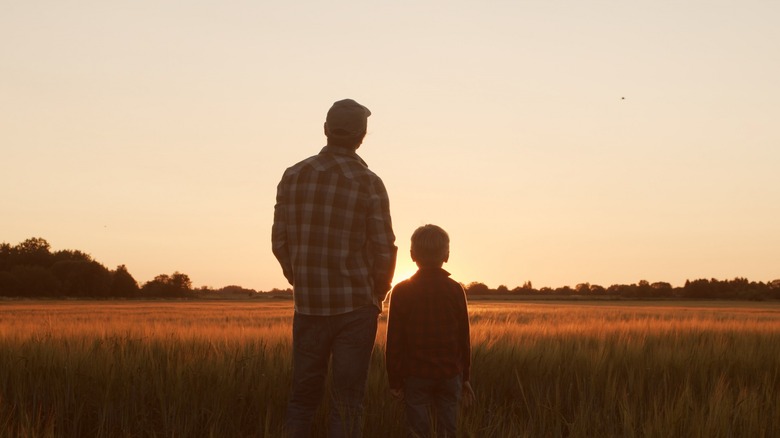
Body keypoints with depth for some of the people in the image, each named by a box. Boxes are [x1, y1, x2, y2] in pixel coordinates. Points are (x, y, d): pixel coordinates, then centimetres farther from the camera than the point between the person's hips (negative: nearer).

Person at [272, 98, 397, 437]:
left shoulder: (293, 177, 1)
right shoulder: (368, 183, -9)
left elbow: (280, 243, 5)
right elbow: (384, 250, -7)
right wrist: (377, 295, 10)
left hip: (308, 305, 3)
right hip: (355, 306, -3)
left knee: (303, 395, 12)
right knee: (346, 400, 3)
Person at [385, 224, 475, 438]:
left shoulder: (401, 291, -3)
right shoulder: (455, 290, 0)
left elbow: (394, 342, -3)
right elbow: (464, 338, 4)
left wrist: (395, 380, 3)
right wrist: (465, 377, 13)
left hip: (416, 374, -1)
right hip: (450, 373, 1)